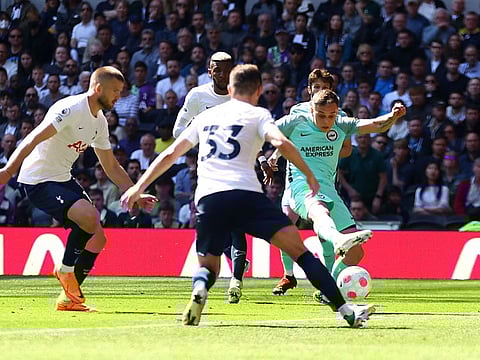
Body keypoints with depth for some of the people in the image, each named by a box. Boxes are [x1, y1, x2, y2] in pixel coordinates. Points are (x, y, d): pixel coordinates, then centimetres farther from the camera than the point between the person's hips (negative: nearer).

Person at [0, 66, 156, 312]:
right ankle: (66, 269, -6)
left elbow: (111, 167, 21)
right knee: (89, 216, -28)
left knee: (96, 238, 2)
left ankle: (70, 297, 12)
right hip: (38, 180, -9)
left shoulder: (99, 121, 11)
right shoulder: (71, 109, -18)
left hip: (63, 179, 10)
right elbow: (34, 138, -27)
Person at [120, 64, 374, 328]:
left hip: (207, 198, 3)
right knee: (298, 249, -1)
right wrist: (310, 177, 0)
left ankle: (198, 291, -21)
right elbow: (281, 142, -6)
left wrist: (139, 187, 34)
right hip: (245, 193, -3)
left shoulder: (205, 117, 26)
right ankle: (344, 310, -12)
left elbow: (170, 154, 28)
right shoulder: (258, 115, 13)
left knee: (207, 266, 16)